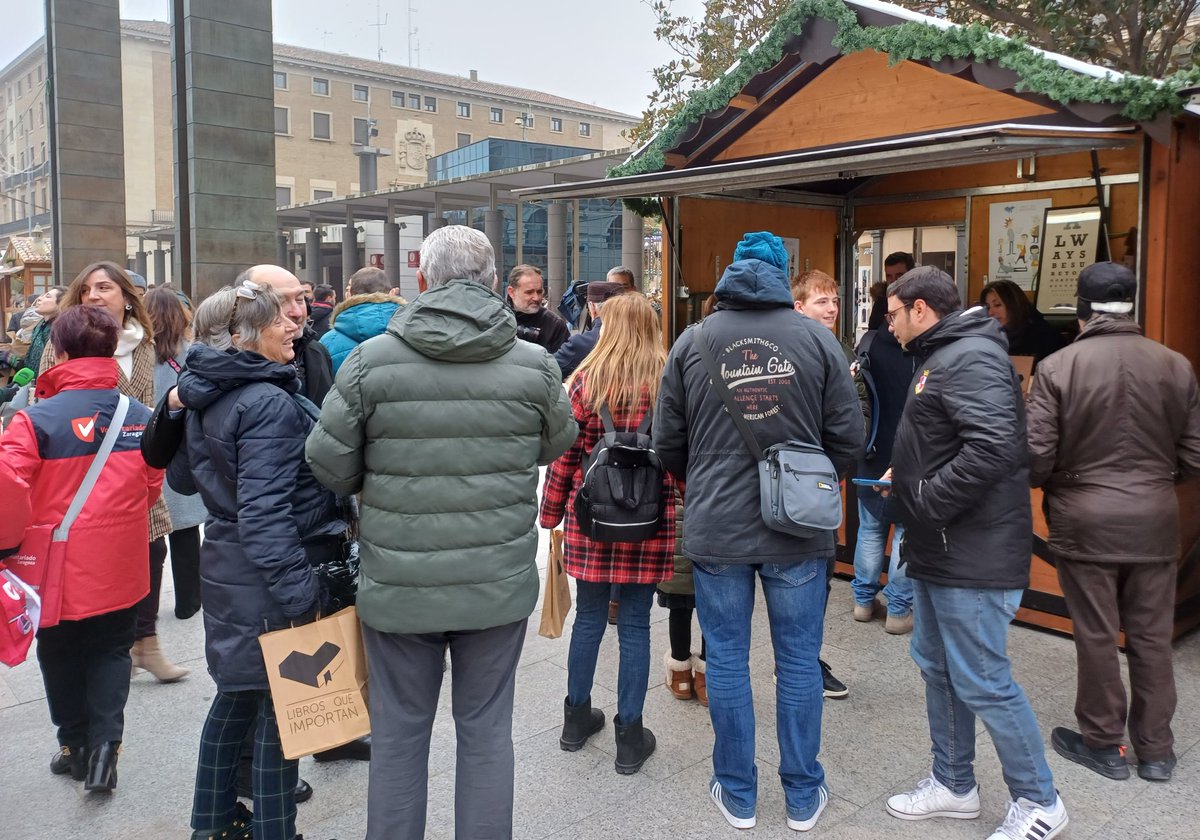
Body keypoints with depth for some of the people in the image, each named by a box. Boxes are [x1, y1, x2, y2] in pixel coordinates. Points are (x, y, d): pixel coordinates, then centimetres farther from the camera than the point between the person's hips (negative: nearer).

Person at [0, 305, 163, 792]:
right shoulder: (140, 416, -4)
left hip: (61, 567, -2)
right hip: (121, 565, 3)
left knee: (62, 656, 19)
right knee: (111, 652, 18)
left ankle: (76, 745, 31)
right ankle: (104, 742, 6)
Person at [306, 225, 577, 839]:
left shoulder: (371, 360, -10)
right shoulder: (535, 364, -7)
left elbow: (329, 464, -4)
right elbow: (555, 445, 9)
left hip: (398, 582, 0)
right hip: (500, 582, 1)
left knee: (399, 731, 16)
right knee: (486, 730, 15)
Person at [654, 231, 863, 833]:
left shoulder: (692, 341, -1)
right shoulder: (817, 338, -3)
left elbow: (667, 442, 3)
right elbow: (848, 438, -2)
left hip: (715, 529, 0)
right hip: (798, 531, 0)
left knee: (726, 660, 12)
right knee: (799, 662, 12)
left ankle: (737, 794, 25)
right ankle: (803, 797, 26)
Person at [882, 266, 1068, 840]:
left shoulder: (971, 356, -18)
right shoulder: (943, 356, 15)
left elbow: (994, 448, -30)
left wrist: (925, 501, -21)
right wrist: (907, 478, 8)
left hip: (973, 557, -11)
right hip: (937, 553, 11)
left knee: (982, 684, 0)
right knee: (937, 668, 18)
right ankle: (954, 784, 33)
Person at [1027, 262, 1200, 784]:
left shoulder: (1057, 367, -12)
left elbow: (1036, 456, -14)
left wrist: (1054, 485, 9)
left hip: (1085, 521, -3)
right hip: (1155, 521, 3)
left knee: (1096, 636, 9)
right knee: (1151, 637, 14)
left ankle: (1103, 743, 23)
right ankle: (1155, 749, 26)